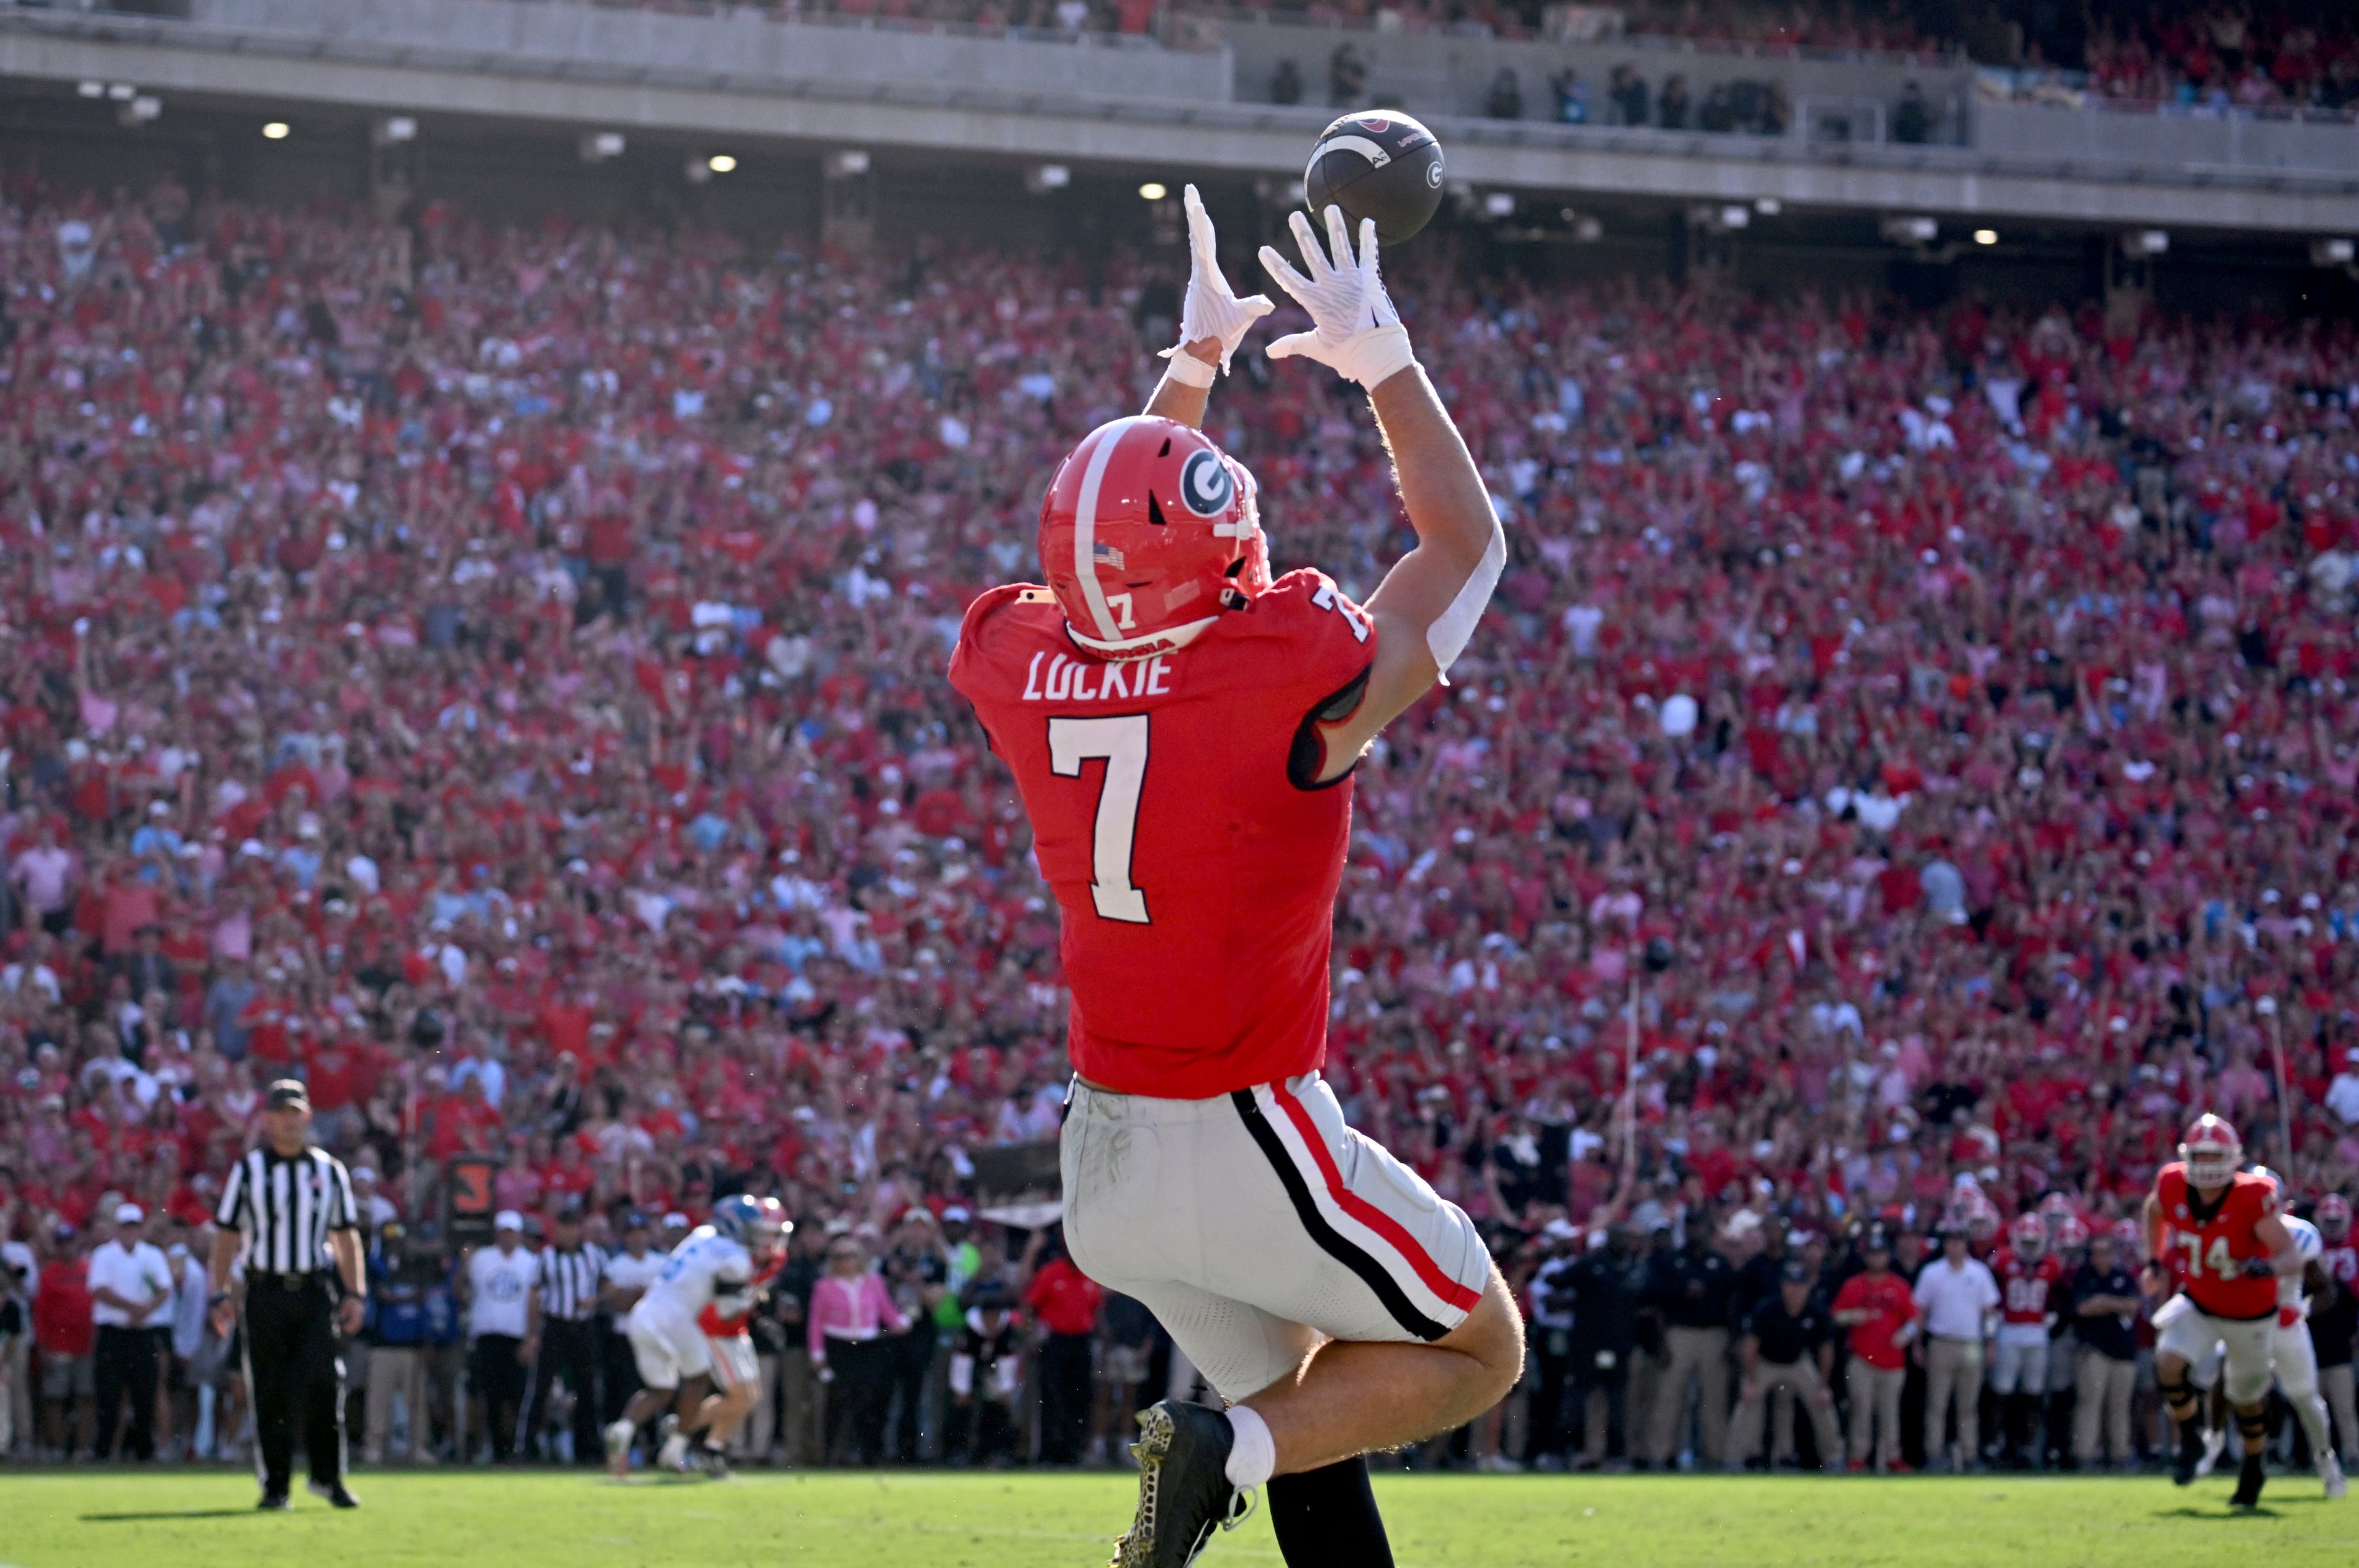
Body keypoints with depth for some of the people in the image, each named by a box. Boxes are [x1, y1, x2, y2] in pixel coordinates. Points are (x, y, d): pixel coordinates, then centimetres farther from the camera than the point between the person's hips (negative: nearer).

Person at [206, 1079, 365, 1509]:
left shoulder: (329, 1170, 10)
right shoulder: (248, 1170, 5)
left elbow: (346, 1235, 13)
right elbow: (227, 1234, 5)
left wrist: (355, 1294, 6)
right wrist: (220, 1295, -2)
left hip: (315, 1292, 1)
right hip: (266, 1292, -1)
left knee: (323, 1385, -10)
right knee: (270, 1393, 1)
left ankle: (328, 1476, 2)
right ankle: (276, 1485, 7)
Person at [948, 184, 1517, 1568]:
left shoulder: (1028, 669, -4)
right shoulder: (1289, 676, -19)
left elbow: (1120, 544, 21)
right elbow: (1468, 543, 0)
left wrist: (1192, 361, 30)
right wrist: (1382, 359, 10)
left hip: (1105, 1150, 7)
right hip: (1249, 1145, -7)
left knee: (1312, 1433, 20)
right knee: (1480, 1353, 12)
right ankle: (1226, 1447, -9)